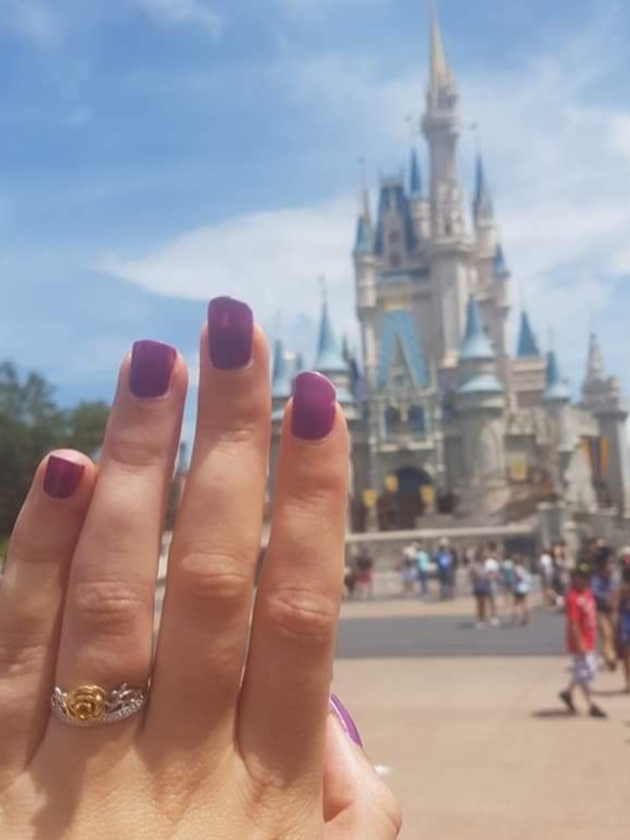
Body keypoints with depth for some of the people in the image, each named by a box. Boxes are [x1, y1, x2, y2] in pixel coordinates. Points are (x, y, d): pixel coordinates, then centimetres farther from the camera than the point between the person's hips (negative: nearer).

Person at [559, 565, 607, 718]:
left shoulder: (588, 593, 7)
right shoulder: (572, 598, -22)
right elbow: (573, 624, -23)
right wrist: (580, 644, -23)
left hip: (589, 641, 10)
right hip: (580, 643, -10)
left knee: (590, 670, 18)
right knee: (585, 672, 1)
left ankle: (568, 692, 33)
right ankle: (591, 706, 14)